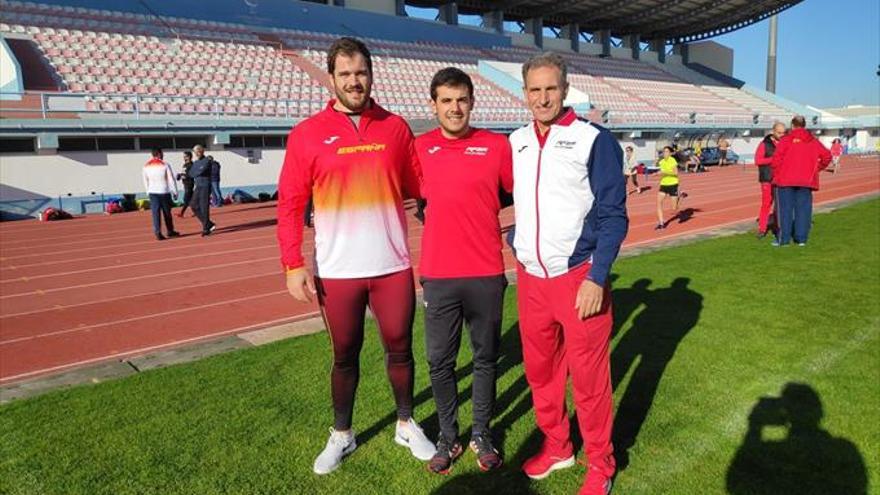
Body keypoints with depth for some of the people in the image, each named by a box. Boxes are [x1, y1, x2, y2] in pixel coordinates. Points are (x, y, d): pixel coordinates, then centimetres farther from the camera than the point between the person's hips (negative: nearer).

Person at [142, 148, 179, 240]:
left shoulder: (146, 166, 4)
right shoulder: (165, 165, -8)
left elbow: (145, 181, 11)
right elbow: (171, 179, -7)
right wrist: (175, 192, 1)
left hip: (152, 192, 3)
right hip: (164, 192, -2)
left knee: (156, 213, 1)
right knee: (167, 212, 10)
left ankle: (158, 233, -7)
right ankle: (170, 231, 22)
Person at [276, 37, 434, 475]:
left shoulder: (395, 128, 3)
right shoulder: (307, 134, -2)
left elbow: (419, 186, 8)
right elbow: (290, 203, -4)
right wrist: (293, 264, -10)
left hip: (393, 266, 1)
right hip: (336, 271, -1)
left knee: (400, 348, 13)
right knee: (345, 355, 13)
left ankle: (406, 426, 34)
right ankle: (341, 435, 33)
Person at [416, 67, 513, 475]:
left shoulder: (497, 145, -2)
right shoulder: (420, 148, 2)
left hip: (486, 273, -1)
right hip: (438, 275, 1)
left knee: (485, 358, 12)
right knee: (440, 361, 8)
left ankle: (482, 435, 29)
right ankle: (448, 437, 26)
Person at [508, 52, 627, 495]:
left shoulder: (594, 139, -7)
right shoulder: (515, 142, 8)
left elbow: (613, 216, -8)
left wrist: (596, 278, -15)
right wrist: (515, 238, 5)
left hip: (579, 277, -5)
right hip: (529, 278, 5)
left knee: (588, 375, 3)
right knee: (539, 370, 15)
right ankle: (555, 446, 35)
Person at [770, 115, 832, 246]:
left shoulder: (786, 140, -3)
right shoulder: (813, 141, 9)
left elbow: (777, 158, -11)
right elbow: (827, 156, 6)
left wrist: (776, 174, -1)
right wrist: (817, 169, 18)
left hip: (786, 179, -3)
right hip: (806, 181, 3)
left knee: (785, 208, 2)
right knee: (803, 208, 8)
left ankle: (783, 238, 3)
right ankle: (801, 238, 9)